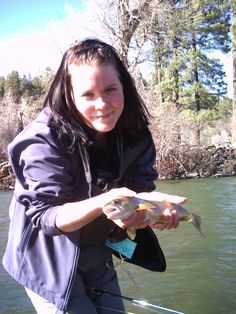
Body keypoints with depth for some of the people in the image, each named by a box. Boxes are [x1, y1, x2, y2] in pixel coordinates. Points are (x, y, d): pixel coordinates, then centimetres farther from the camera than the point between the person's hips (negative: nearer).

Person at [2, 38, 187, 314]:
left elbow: (141, 186, -11)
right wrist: (104, 202, -47)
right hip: (49, 262, -5)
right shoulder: (45, 140, -27)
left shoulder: (134, 133, -12)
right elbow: (46, 215, -29)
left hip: (98, 254, 6)